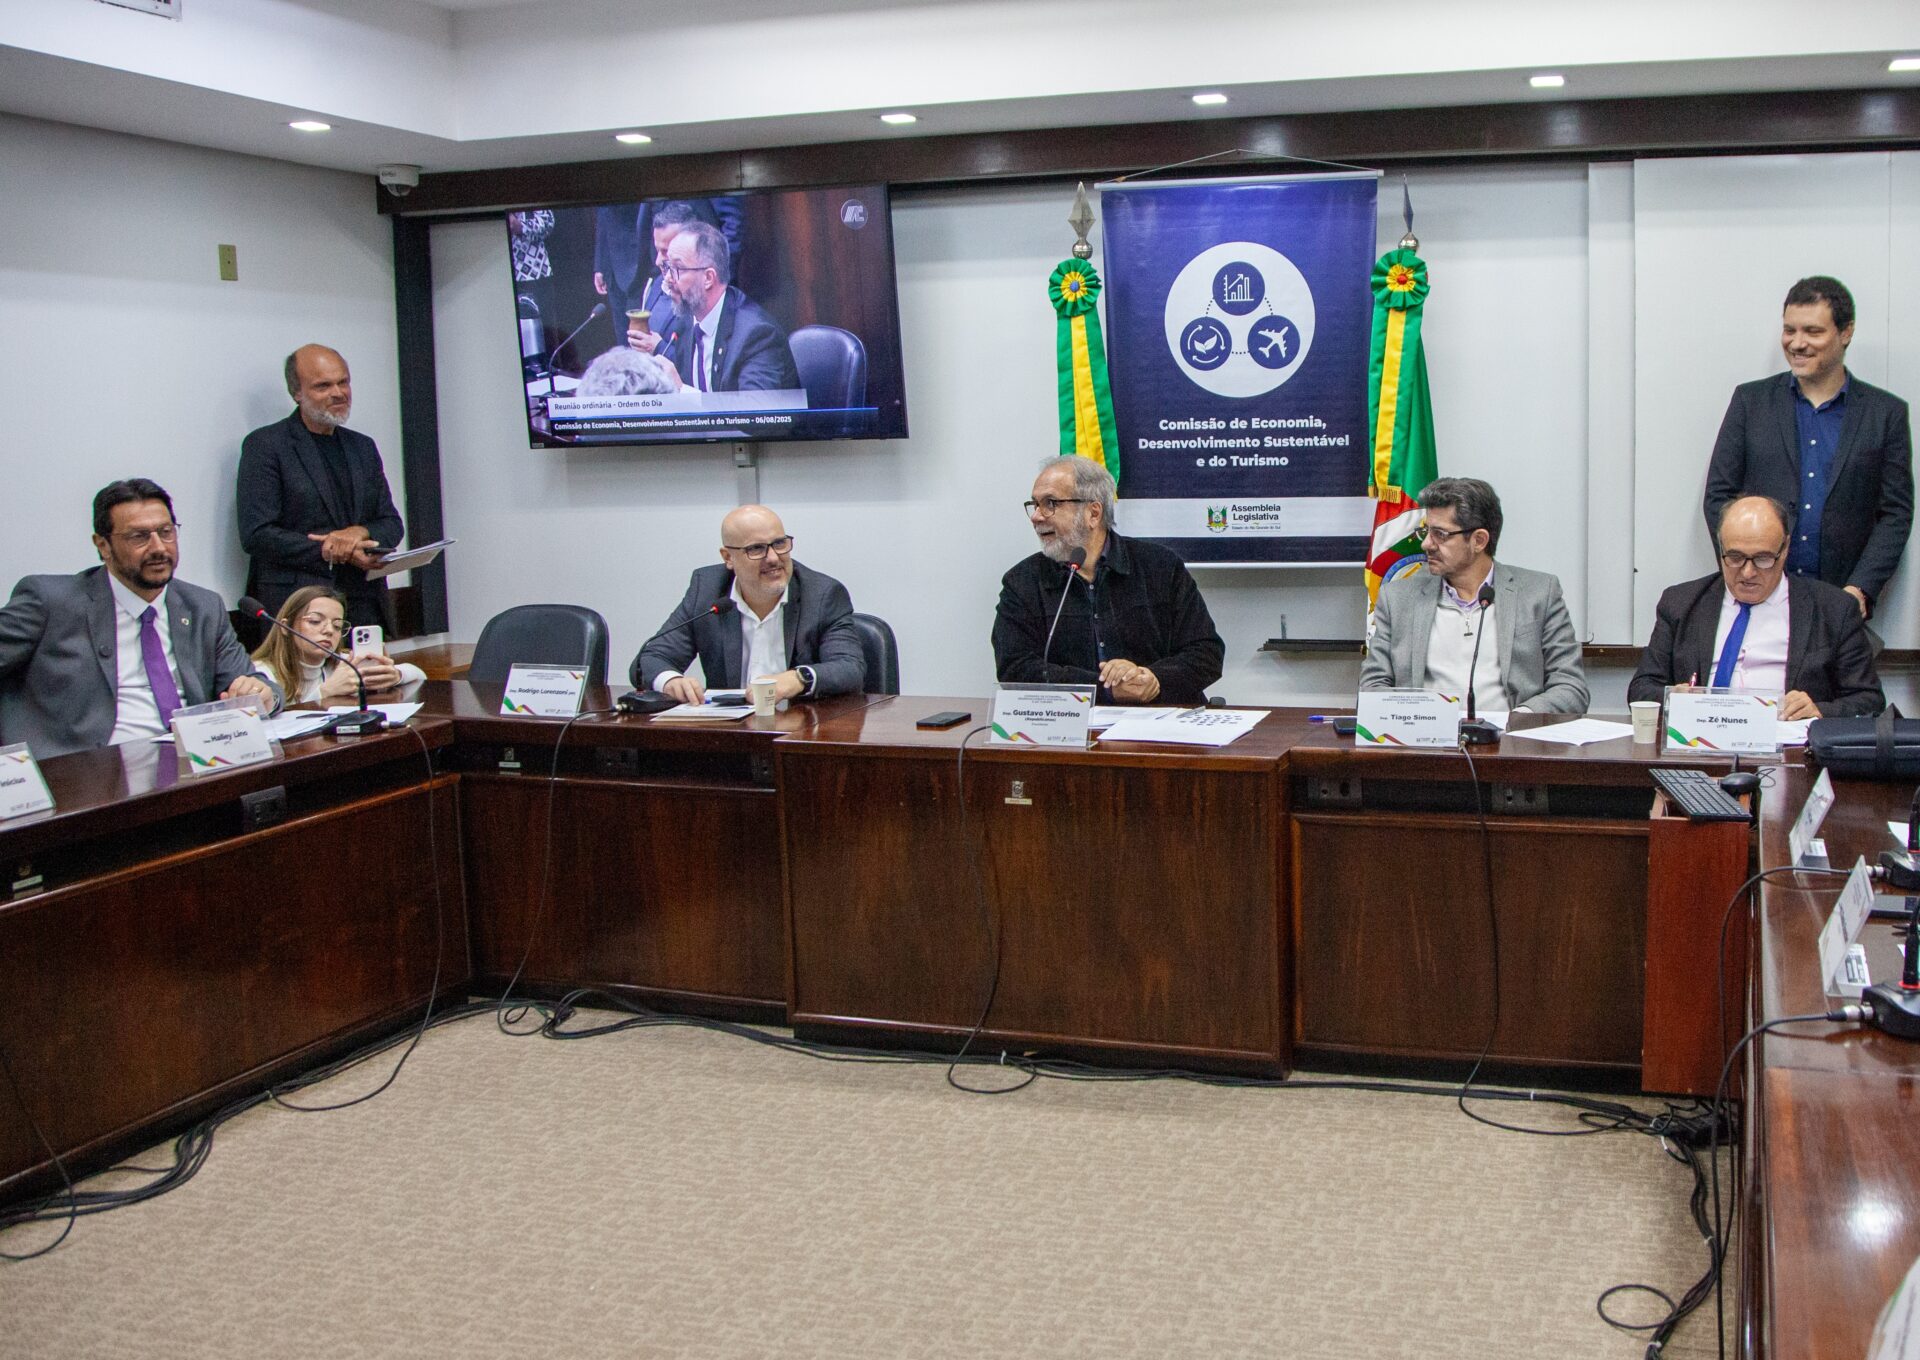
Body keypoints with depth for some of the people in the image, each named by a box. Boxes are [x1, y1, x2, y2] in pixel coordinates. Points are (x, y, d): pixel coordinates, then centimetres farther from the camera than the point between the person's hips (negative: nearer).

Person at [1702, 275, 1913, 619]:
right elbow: (1718, 497, 5)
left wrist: (1860, 590, -8)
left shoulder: (1886, 413, 6)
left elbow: (1896, 513, 5)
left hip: (1841, 600, 0)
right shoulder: (1751, 400, 7)